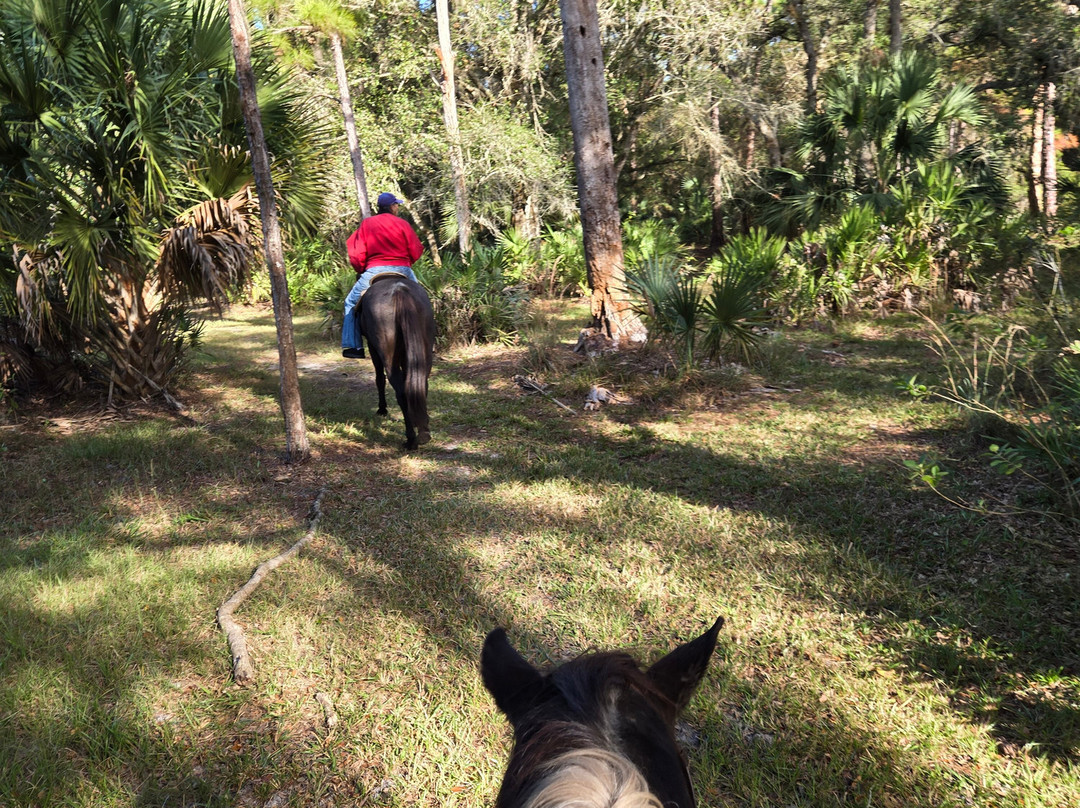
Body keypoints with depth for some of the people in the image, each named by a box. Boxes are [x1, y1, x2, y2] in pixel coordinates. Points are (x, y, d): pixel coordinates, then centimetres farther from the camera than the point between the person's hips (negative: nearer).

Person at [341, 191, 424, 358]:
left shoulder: (367, 224, 6)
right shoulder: (403, 224, 6)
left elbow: (357, 256, 0)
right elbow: (415, 251, 4)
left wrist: (360, 272, 17)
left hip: (375, 271, -1)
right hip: (403, 270, 1)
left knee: (352, 303, 15)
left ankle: (353, 346, 5)